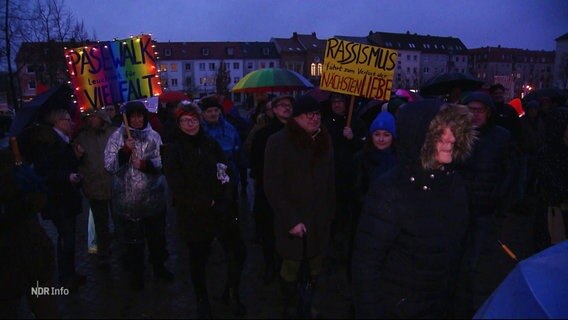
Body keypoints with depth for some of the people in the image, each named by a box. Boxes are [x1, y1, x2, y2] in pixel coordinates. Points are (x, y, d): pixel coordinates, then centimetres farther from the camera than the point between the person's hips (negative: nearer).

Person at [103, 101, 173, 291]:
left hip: (153, 196, 2)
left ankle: (159, 266, 41)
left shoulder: (154, 136, -1)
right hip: (127, 198, -2)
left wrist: (144, 164, -20)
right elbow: (109, 166, -11)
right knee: (132, 239, 13)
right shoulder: (116, 137, -5)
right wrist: (125, 150, -23)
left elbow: (162, 162, -4)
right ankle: (136, 273, 33)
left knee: (157, 234, 19)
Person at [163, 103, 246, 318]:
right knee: (198, 260, 13)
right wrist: (207, 203, -16)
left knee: (238, 254, 0)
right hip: (194, 217, -2)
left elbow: (226, 175, 1)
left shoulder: (212, 145, 3)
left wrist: (224, 202, -12)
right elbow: (178, 189, -11)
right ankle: (202, 301, 38)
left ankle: (233, 292, 28)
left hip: (221, 212, 2)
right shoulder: (174, 152, -5)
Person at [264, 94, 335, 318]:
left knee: (315, 265, 11)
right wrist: (291, 220, -16)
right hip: (292, 219, -4)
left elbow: (330, 180, 10)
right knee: (291, 265, 6)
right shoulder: (279, 142, -11)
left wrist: (330, 212, 6)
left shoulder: (324, 140, 5)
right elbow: (272, 186, -13)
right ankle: (288, 308, 30)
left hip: (319, 218, 4)